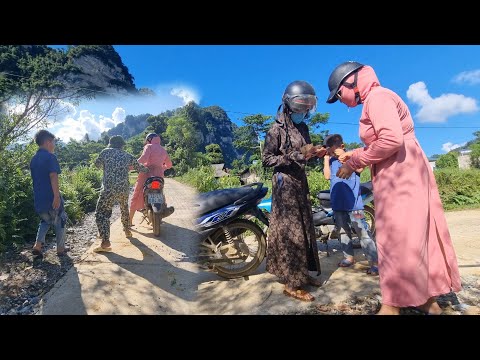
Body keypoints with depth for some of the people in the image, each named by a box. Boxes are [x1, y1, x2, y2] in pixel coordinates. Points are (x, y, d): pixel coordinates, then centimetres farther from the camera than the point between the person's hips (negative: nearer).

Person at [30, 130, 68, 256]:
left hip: (39, 197, 7)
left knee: (45, 220, 24)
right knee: (59, 221, 9)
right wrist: (57, 196, -23)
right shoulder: (50, 157, -13)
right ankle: (60, 249, 16)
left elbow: (35, 178, 19)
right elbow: (53, 177, -21)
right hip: (51, 197, -7)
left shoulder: (33, 159, 12)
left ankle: (37, 245, 11)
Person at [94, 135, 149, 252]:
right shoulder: (128, 156, 11)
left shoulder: (106, 152, 2)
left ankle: (105, 242, -13)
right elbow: (139, 168, 21)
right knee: (124, 209, 29)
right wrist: (147, 169, 43)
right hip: (124, 189, 5)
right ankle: (127, 230, 45)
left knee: (102, 214, -1)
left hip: (109, 189, -4)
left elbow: (97, 164, 15)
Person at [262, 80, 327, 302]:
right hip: (285, 184, -8)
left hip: (300, 182, 8)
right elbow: (266, 159, -13)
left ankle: (302, 274, 28)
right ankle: (291, 284, 7)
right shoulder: (277, 129, -9)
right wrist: (296, 156, -21)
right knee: (290, 231, -4)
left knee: (304, 229, 13)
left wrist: (315, 153, -1)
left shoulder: (303, 128, 12)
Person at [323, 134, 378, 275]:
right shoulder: (331, 160, 10)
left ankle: (375, 262, -1)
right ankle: (348, 257, 29)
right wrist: (326, 158, 0)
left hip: (353, 202, -5)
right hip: (338, 203, 5)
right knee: (343, 231, 15)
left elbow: (359, 168, -15)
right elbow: (327, 176, -2)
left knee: (363, 233, -7)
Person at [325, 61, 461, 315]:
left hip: (400, 175, -10)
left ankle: (393, 306, 7)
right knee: (415, 235, 13)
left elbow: (391, 140, -23)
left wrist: (354, 163, -15)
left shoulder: (377, 96, -10)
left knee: (397, 237, -4)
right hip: (399, 173, 10)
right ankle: (428, 298, 25)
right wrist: (355, 155, 10)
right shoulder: (373, 101, 19)